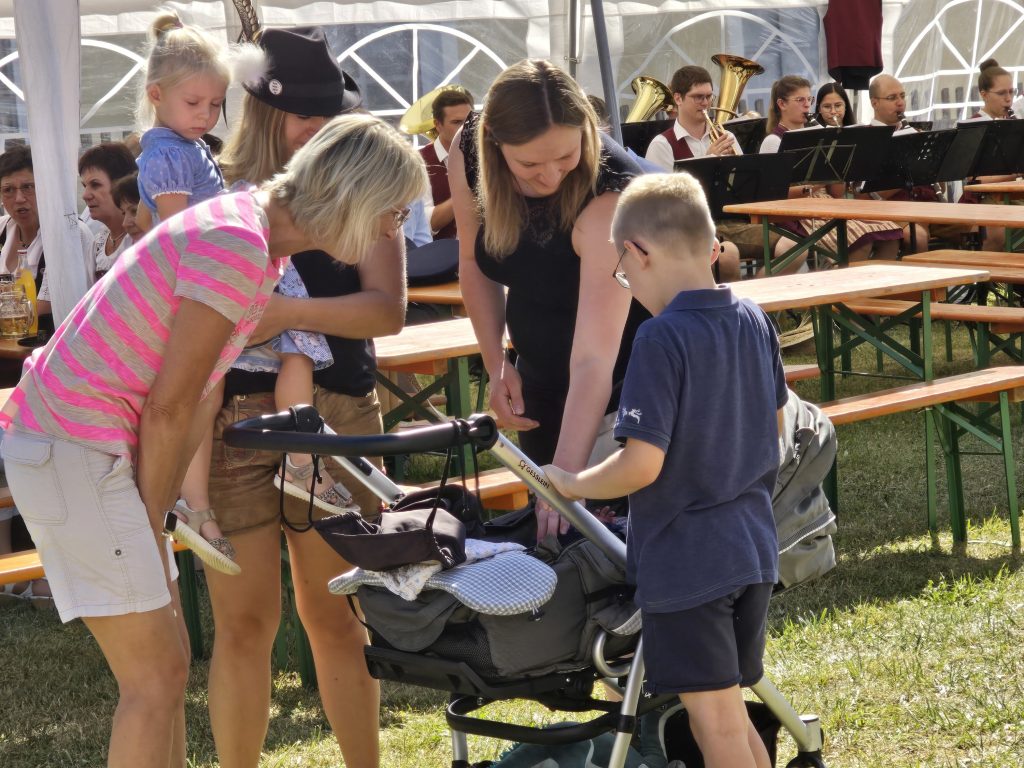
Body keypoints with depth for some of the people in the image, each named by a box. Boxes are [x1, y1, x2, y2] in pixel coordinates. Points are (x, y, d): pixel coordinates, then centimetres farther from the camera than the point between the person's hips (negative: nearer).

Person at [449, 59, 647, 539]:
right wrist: (496, 364, -6)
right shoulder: (468, 157, -18)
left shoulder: (608, 193, -34)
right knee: (542, 525, 13)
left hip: (621, 381, -5)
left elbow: (593, 360, -39)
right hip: (541, 381, 6)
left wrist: (566, 479, -45)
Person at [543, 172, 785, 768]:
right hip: (752, 549, 8)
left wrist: (572, 484, -6)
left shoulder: (663, 339, -19)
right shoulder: (754, 321, 4)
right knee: (733, 718, 18)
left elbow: (642, 464, -22)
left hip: (685, 561, -8)